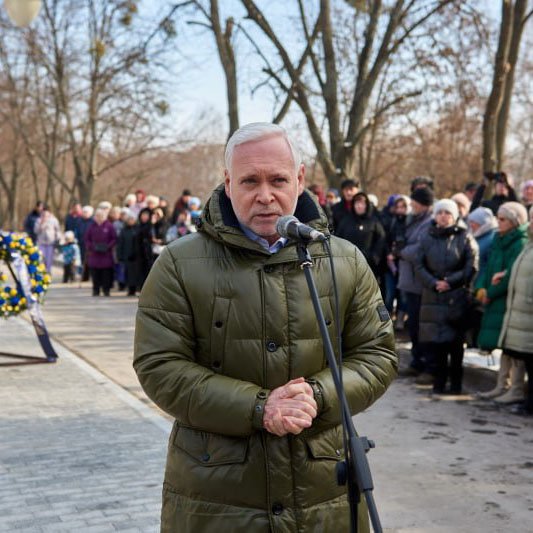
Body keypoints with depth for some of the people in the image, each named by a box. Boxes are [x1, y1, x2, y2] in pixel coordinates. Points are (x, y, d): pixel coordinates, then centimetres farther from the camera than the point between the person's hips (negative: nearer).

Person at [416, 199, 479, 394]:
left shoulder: (465, 238, 1)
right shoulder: (427, 238, 9)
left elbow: (471, 267, -4)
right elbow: (420, 265, 6)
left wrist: (450, 282, -12)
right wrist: (433, 283, -10)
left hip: (457, 296, -2)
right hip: (433, 296, 3)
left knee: (455, 339, -1)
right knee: (436, 339, 1)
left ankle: (455, 382, 7)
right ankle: (439, 380, 10)